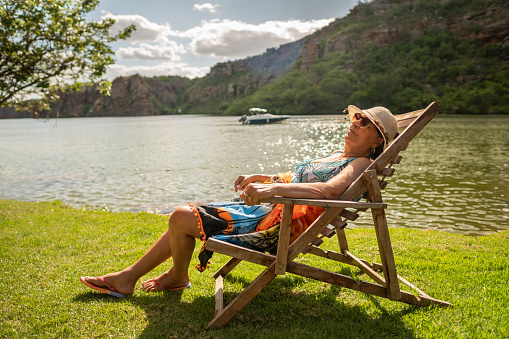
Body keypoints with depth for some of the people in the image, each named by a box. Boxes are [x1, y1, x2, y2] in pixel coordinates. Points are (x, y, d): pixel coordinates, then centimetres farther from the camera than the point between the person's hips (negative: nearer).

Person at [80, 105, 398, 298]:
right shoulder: (337, 156, 20)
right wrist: (259, 178, 23)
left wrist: (274, 188, -42)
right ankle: (128, 278, 21)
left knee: (182, 218, -16)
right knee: (182, 216, 9)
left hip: (276, 227, -10)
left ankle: (178, 276, 14)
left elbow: (330, 189, -31)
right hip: (264, 210, 10)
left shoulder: (360, 164, -9)